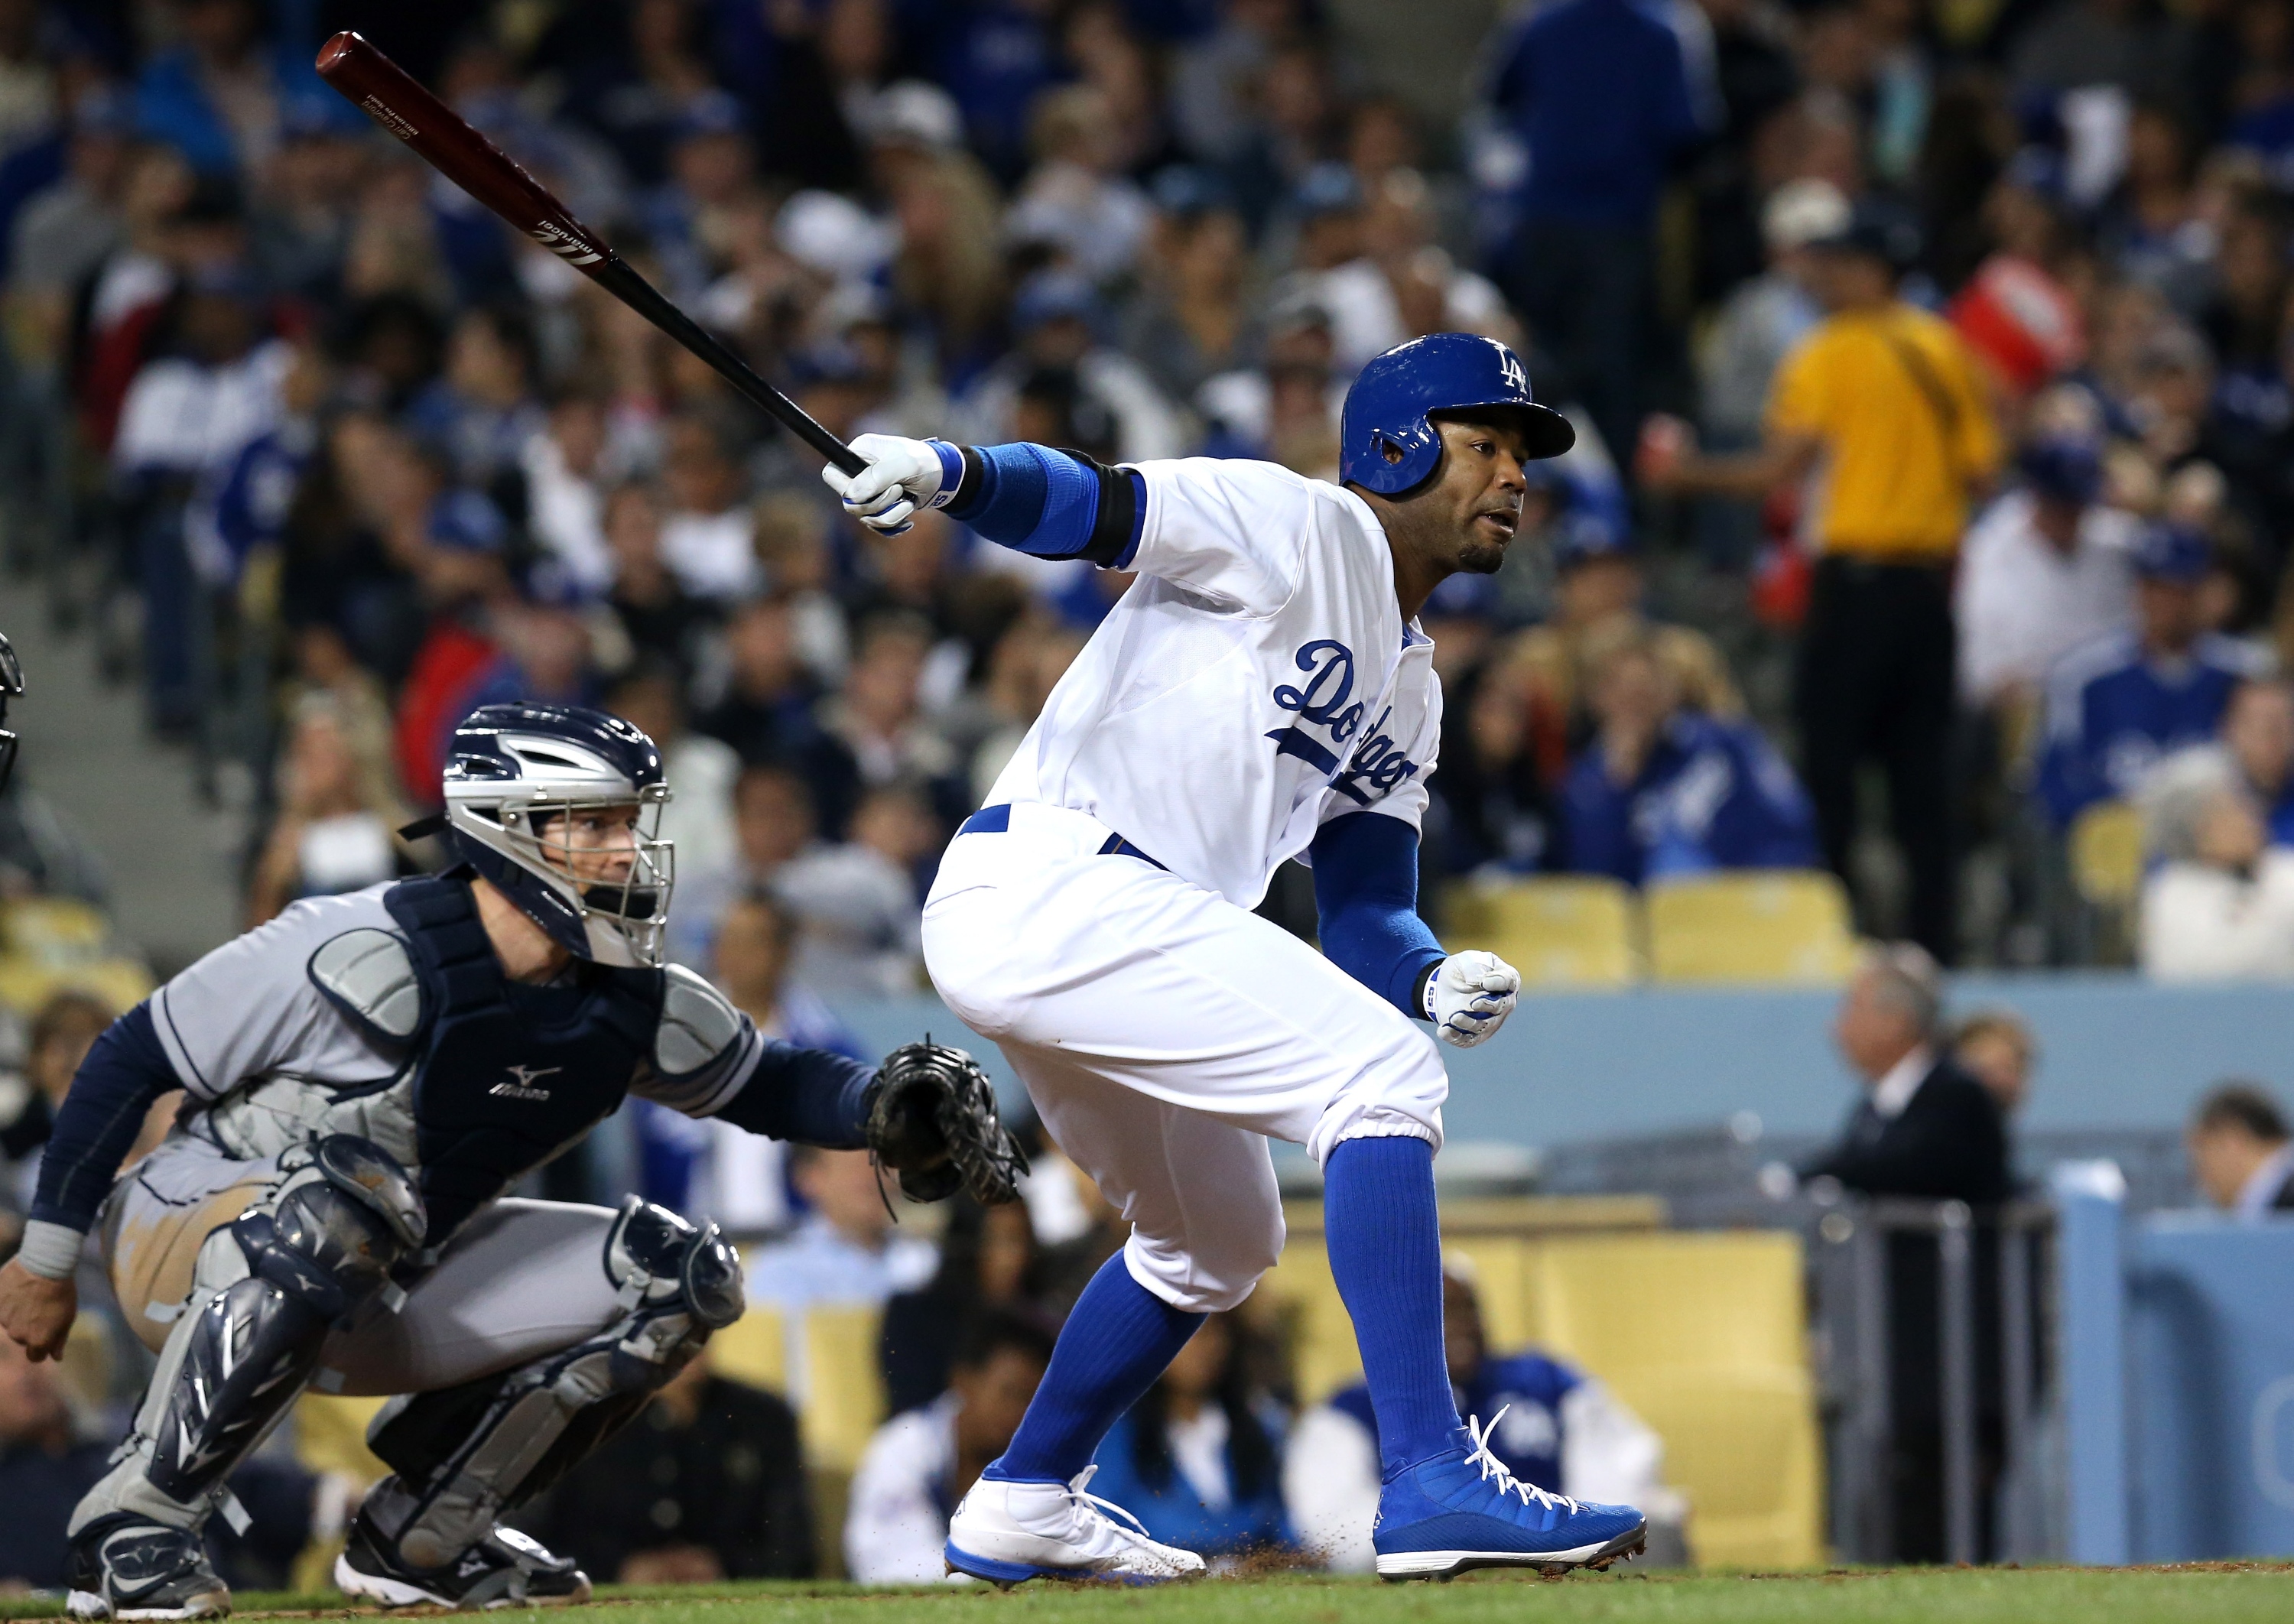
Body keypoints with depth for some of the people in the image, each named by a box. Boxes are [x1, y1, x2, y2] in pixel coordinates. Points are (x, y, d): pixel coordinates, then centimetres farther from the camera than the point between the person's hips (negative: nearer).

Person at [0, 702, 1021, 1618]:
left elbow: (764, 1086, 11)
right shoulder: (367, 956, -25)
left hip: (372, 1300, 7)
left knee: (675, 1278, -2)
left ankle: (417, 1541, 5)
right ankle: (133, 1529, -29)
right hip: (184, 1249, -7)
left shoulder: (629, 1008, -5)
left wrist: (882, 1109, -11)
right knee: (343, 1195, -41)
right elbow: (132, 1060, -17)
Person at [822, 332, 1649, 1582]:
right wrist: (946, 472, -34)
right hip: (1046, 879, -10)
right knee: (1380, 1073, -19)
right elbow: (1085, 505, -14)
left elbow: (1365, 909, 17)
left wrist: (1433, 977, -5)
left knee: (1222, 1240, 25)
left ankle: (1020, 1509, 37)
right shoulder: (1305, 529, -1)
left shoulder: (1407, 690, 24)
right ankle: (1431, 1482, -27)